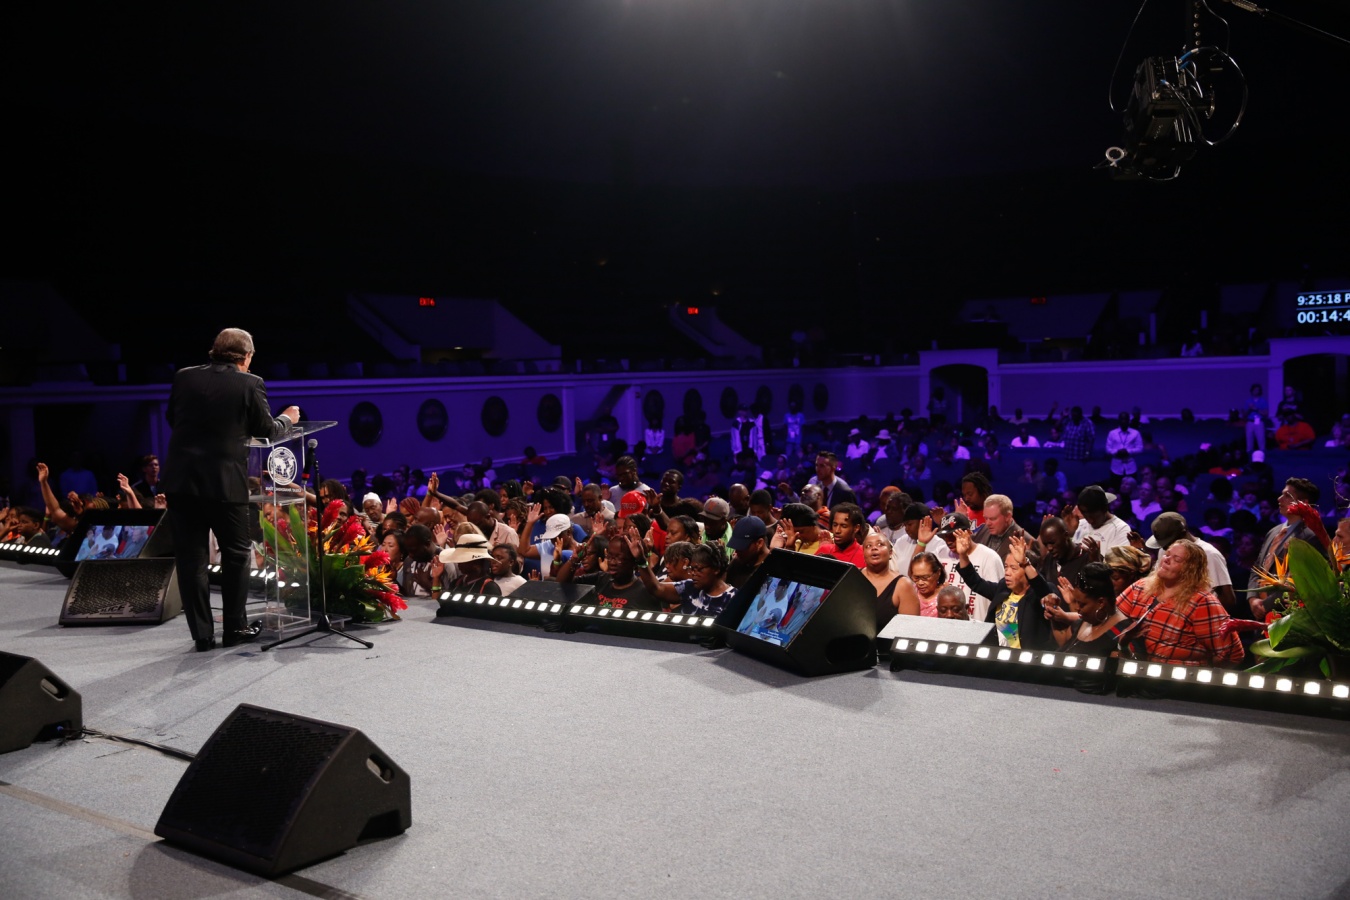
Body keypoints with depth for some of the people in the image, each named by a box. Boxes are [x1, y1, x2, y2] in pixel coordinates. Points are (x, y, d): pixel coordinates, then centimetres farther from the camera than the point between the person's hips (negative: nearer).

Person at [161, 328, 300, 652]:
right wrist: (287, 419, 24)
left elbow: (172, 420, 18)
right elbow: (267, 431, 4)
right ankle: (234, 628, 19)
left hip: (180, 480, 3)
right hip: (225, 482, -3)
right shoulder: (250, 384, -5)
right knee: (236, 554, 13)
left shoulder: (184, 377, 5)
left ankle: (202, 634, 10)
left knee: (190, 558, 7)